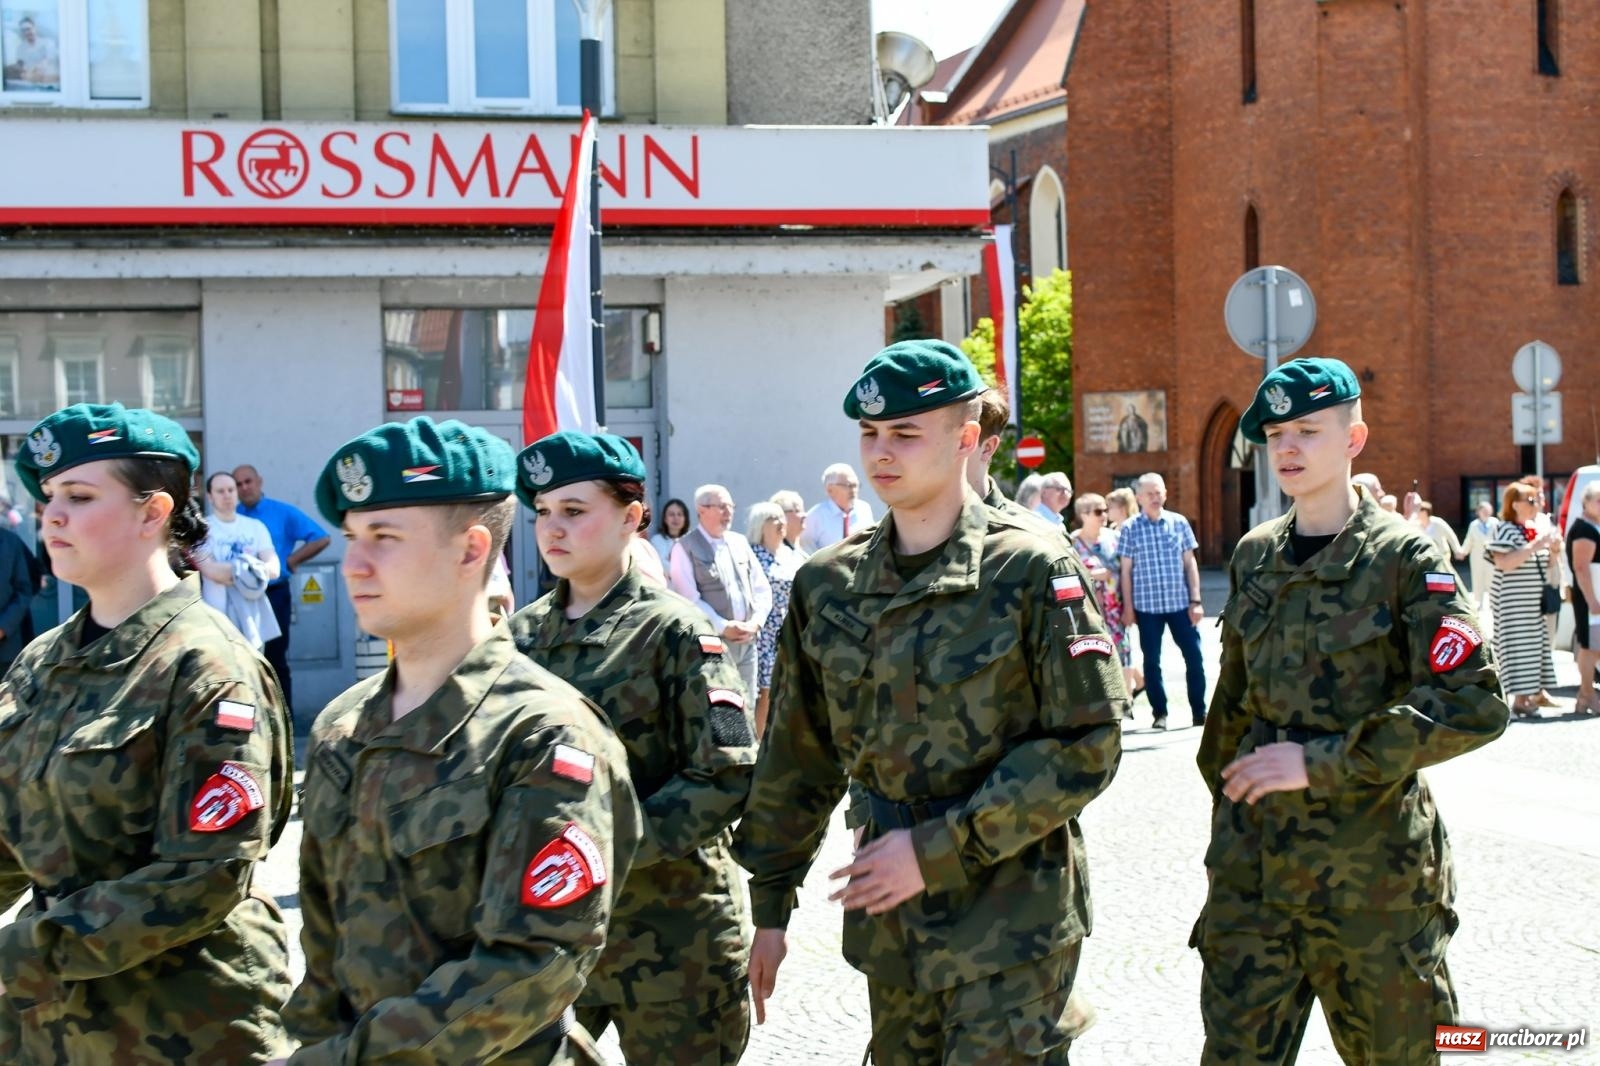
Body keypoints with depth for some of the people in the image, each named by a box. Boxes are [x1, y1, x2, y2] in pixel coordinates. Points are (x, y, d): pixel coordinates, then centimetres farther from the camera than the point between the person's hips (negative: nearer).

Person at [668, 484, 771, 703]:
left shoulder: (740, 542, 14)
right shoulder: (685, 547, -4)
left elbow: (762, 588, 13)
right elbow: (689, 598, -12)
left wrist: (755, 622, -4)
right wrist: (723, 627, -16)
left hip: (746, 641, 6)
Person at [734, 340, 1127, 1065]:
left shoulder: (1033, 570, -10)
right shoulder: (828, 585, 5)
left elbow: (1086, 746, -13)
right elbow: (796, 756, 11)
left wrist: (939, 848, -17)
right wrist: (767, 906, 11)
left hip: (1011, 911, -5)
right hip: (889, 915, 5)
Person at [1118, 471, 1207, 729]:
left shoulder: (1179, 523, 3)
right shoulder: (1129, 528, -2)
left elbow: (1190, 563, 5)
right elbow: (1126, 571, 1)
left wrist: (1195, 600, 1)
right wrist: (1127, 607, -2)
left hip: (1180, 603, 1)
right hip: (1147, 605, -1)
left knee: (1194, 657, 2)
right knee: (1152, 661, 6)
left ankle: (1199, 711, 12)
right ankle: (1160, 713, 17)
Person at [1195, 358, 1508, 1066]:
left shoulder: (1404, 557, -8)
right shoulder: (1254, 557, 8)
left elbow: (1474, 706, -18)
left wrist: (1321, 762, -20)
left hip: (1372, 867, -4)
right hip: (1253, 864, 4)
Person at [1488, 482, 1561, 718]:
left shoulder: (1538, 529, 14)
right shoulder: (1505, 530, -11)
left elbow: (1545, 565, 23)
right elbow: (1503, 563, -24)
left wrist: (1554, 549, 2)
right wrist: (1533, 546, -26)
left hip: (1535, 601, 8)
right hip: (1512, 601, -8)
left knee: (1536, 646, 8)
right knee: (1518, 646, -9)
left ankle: (1532, 694, 15)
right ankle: (1520, 700, -8)